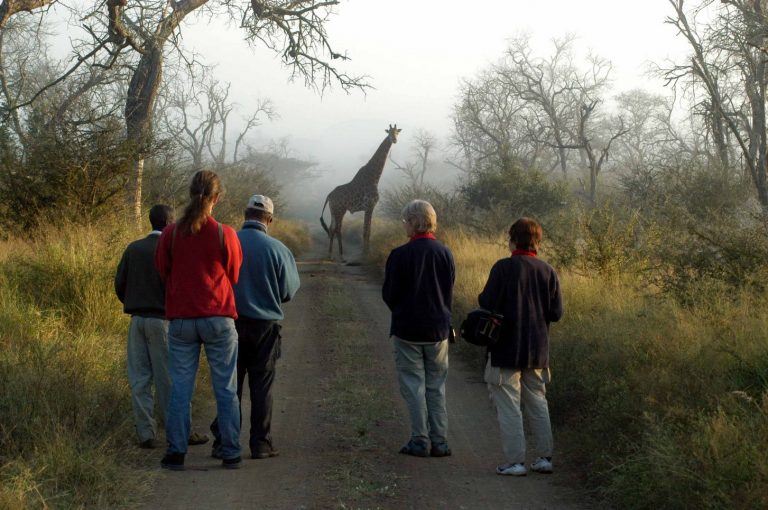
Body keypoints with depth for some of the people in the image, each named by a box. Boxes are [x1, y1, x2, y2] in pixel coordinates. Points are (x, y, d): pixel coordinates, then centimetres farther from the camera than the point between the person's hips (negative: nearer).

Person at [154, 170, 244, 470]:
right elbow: (235, 275, 5)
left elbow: (161, 272, 9)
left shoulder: (170, 234, -3)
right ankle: (231, 454, 10)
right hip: (219, 318, -1)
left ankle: (176, 453, 6)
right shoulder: (225, 234, -8)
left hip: (181, 318, 2)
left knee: (180, 388, 7)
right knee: (226, 390, 6)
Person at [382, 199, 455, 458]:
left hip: (407, 329, -4)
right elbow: (450, 292, 7)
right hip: (438, 330, 4)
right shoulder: (445, 253, -1)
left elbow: (389, 294, -6)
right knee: (436, 387, 11)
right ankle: (440, 442, 11)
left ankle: (419, 441, 4)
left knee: (413, 386, 4)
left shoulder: (400, 255, -13)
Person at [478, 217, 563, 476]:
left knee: (508, 406, 1)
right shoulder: (548, 271, 0)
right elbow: (556, 312, 0)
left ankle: (515, 461, -1)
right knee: (537, 404, 16)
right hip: (537, 350, 5)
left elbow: (487, 304, -16)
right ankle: (544, 457, 17)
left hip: (506, 350, -5)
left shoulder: (503, 268, -14)